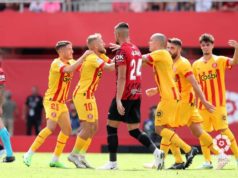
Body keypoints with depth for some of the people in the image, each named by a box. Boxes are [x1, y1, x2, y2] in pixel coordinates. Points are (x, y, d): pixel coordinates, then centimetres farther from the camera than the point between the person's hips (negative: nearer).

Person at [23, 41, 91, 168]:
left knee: (67, 130, 6)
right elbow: (69, 69, -35)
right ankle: (29, 155, -17)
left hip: (61, 102, 9)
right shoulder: (56, 63, -17)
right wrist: (83, 56, -32)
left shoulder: (70, 62, 8)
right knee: (51, 127, -22)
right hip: (52, 100, -9)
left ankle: (55, 160, 13)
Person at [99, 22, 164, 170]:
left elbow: (122, 77, -19)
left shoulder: (122, 51, -12)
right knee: (134, 130, 11)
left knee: (111, 126, 3)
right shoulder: (136, 49, 12)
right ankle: (156, 152, -7)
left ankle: (113, 162, 3)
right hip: (136, 94, 8)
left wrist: (118, 100, -21)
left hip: (125, 95, -8)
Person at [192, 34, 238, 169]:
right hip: (202, 104, 4)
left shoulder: (220, 60, 0)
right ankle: (208, 161, 8)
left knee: (224, 129, -8)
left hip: (218, 103, -4)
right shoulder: (196, 64, 10)